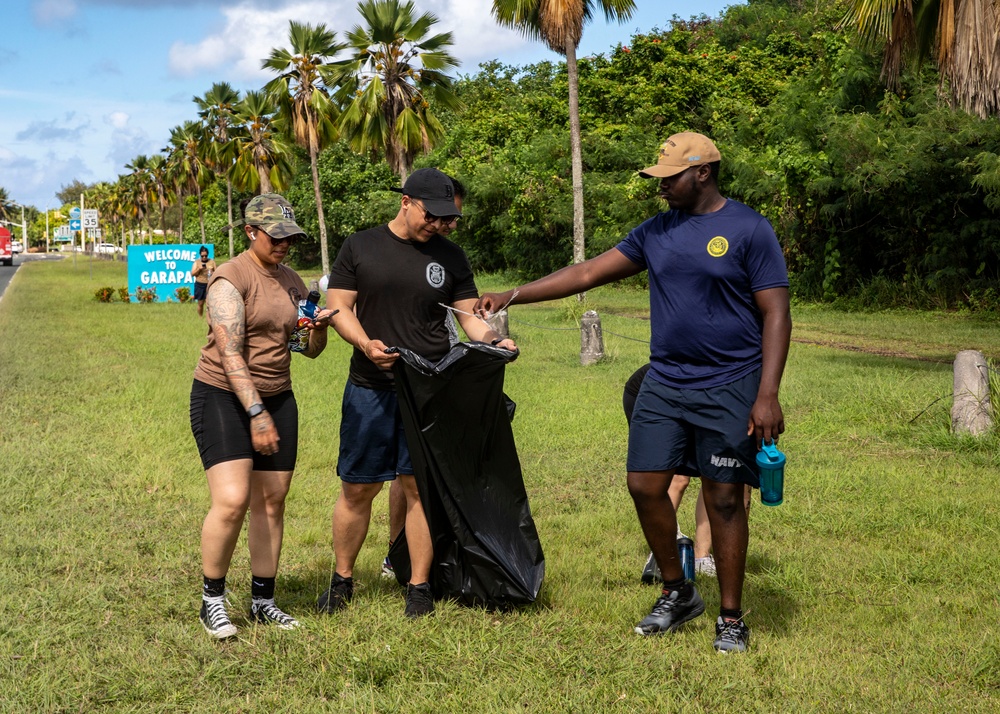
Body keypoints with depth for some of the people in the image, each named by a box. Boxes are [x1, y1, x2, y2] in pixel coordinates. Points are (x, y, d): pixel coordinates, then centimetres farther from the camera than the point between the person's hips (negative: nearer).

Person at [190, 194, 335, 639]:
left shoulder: (291, 282, 11)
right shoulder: (231, 278, -11)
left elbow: (310, 350, 14)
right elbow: (230, 352, -20)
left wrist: (320, 327, -9)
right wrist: (256, 413, -27)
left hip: (277, 398, 7)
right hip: (223, 396, -7)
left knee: (271, 502, 5)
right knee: (232, 500, -17)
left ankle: (263, 601, 16)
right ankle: (212, 601, -1)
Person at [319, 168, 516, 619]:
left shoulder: (450, 256, 9)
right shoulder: (360, 247, 5)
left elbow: (469, 315, 9)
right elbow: (338, 306, 1)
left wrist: (493, 341, -12)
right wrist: (367, 344, -17)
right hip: (370, 388, -1)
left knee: (420, 486, 0)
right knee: (357, 489, 4)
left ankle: (419, 586, 11)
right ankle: (342, 580, 22)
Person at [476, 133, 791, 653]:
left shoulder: (749, 230, -7)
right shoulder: (657, 232, 10)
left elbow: (776, 314, -9)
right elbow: (588, 273, 11)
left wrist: (767, 395, -16)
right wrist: (513, 296, 6)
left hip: (728, 389, -5)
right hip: (664, 382, 6)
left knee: (723, 499, 0)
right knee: (645, 485, 2)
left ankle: (731, 620, 14)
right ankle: (676, 594, 23)